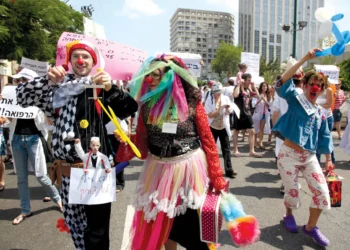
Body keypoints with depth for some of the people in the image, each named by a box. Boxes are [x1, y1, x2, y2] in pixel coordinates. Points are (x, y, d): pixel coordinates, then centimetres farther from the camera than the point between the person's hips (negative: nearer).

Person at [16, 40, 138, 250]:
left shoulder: (103, 88, 1)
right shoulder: (59, 87, 8)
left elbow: (130, 109, -10)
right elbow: (23, 97, 2)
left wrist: (111, 89, -27)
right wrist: (48, 80, -14)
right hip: (68, 170, 3)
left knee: (97, 228, 4)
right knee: (74, 222, 20)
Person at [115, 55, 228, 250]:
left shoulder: (191, 103, -11)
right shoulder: (147, 104, -1)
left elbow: (207, 139, -8)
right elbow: (142, 141, 2)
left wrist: (217, 178, -7)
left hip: (189, 169, -3)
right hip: (159, 170, 4)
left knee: (192, 224, 11)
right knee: (159, 223, 18)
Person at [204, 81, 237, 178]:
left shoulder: (226, 98, -3)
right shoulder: (209, 100, -10)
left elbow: (229, 113, 0)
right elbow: (210, 115, -17)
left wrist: (227, 108, -21)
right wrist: (220, 108, -24)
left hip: (223, 127, 2)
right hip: (212, 128, -2)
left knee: (226, 149, 2)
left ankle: (229, 170, 8)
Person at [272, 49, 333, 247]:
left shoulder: (321, 113, 10)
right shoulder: (296, 100, -3)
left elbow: (324, 138, 15)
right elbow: (284, 82, -20)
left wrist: (328, 159, 13)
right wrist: (305, 59, -24)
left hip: (310, 157, 5)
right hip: (289, 155, -4)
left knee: (322, 192, -2)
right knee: (293, 192, 4)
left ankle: (311, 227, 20)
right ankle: (289, 215, 38)